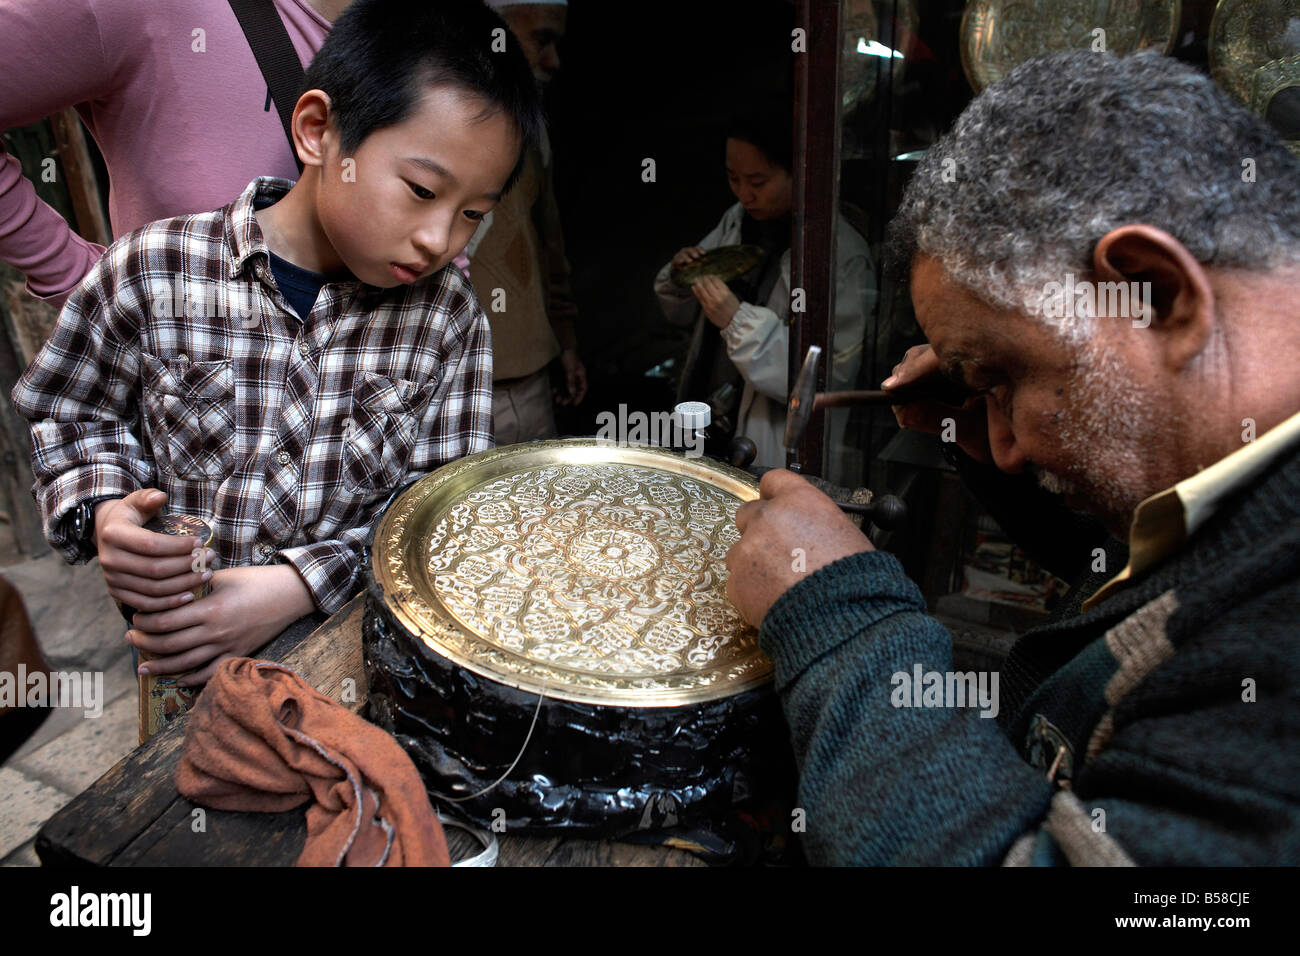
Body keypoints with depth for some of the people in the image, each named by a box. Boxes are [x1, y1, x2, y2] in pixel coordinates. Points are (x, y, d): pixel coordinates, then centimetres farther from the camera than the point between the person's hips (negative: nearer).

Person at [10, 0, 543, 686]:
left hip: (358, 640, 0)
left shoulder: (448, 315, -4)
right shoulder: (149, 271, -5)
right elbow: (71, 416, 10)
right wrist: (103, 514, -11)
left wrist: (298, 585, -17)